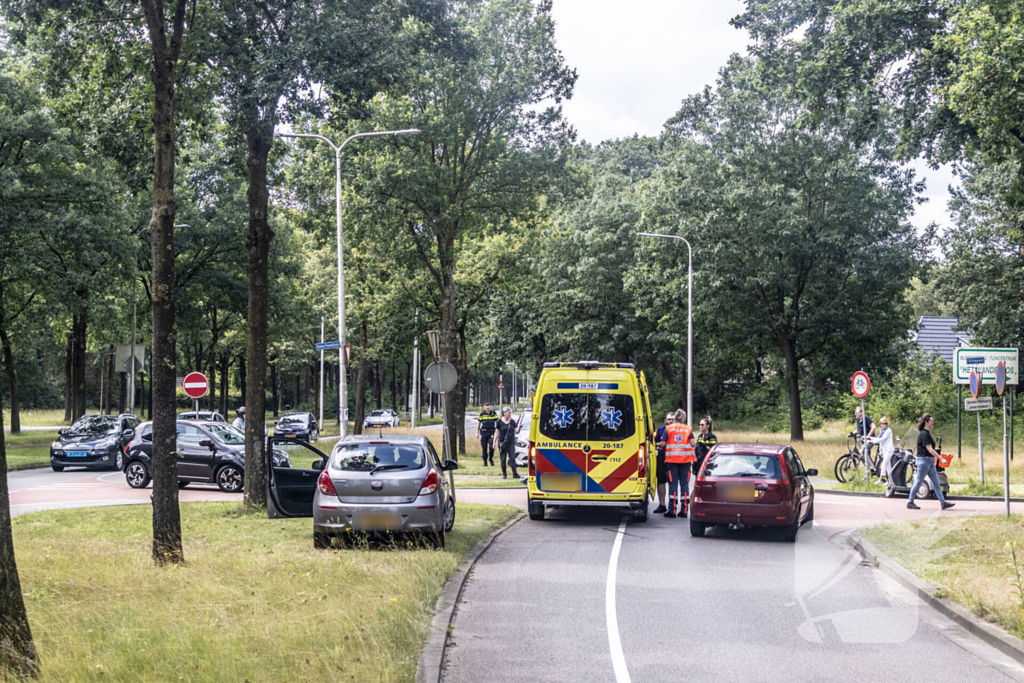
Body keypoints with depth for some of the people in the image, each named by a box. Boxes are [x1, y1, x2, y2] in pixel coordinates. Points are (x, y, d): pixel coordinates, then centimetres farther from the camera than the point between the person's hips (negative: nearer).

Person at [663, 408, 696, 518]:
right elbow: (692, 443, -3)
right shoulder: (688, 429, 4)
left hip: (671, 459, -1)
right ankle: (684, 510, 3)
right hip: (686, 459, 1)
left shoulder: (668, 428, 2)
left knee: (673, 483, 1)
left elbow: (663, 444, -3)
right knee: (684, 483, 5)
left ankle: (672, 510, -3)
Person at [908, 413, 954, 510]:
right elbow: (929, 449, -21)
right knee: (918, 482, -2)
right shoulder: (924, 434, -16)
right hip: (924, 460, -10)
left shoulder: (927, 433, 14)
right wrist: (940, 458, -22)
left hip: (930, 461, 10)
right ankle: (910, 502, 6)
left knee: (936, 483, 5)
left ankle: (943, 503, 4)